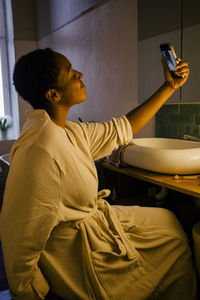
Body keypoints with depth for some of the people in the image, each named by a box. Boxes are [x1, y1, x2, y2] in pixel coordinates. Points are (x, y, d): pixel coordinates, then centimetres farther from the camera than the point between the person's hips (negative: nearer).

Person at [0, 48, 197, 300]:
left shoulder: (70, 131, -1)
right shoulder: (39, 151, -32)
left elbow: (121, 130, 6)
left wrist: (169, 87, 9)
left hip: (95, 219, 9)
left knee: (167, 221, 19)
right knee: (175, 240, 7)